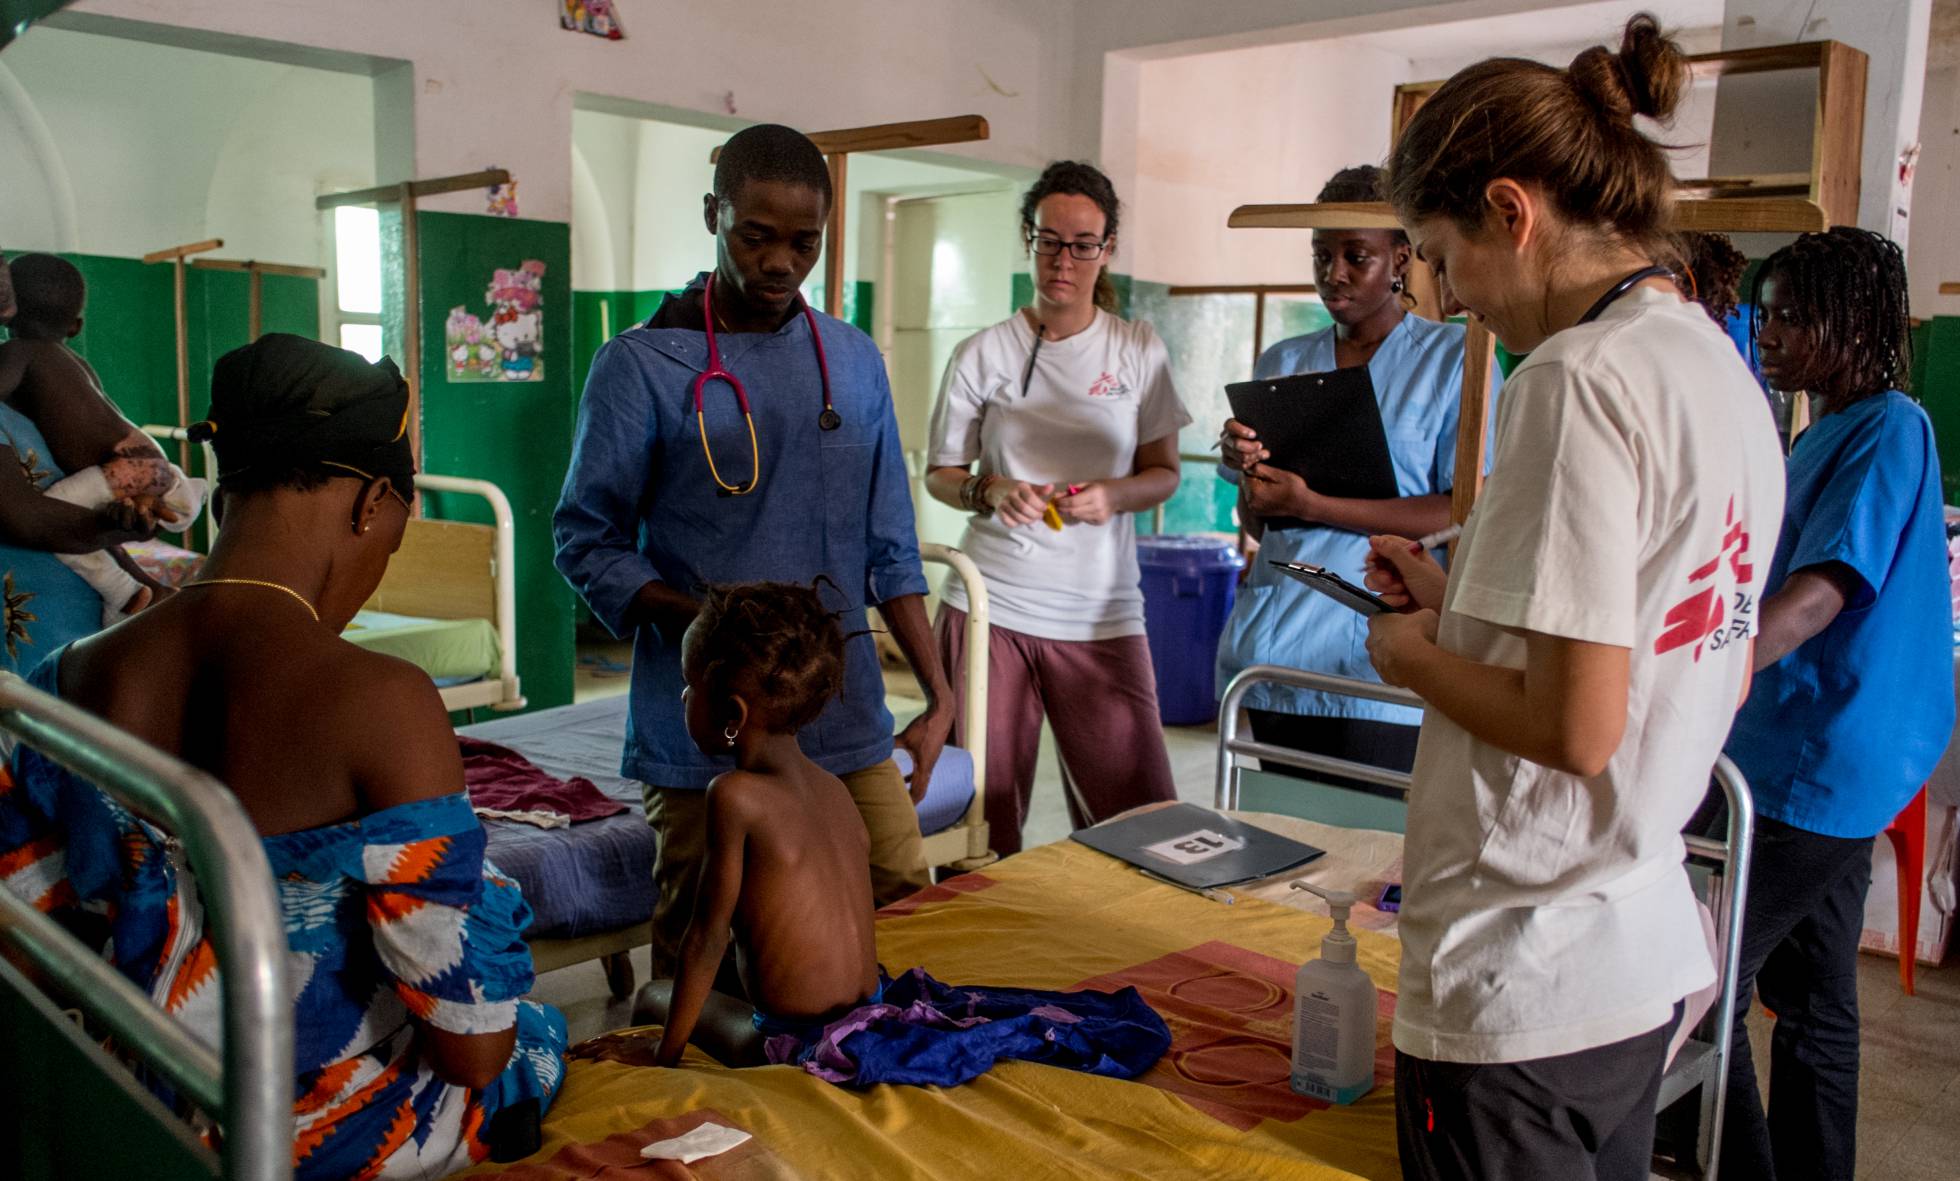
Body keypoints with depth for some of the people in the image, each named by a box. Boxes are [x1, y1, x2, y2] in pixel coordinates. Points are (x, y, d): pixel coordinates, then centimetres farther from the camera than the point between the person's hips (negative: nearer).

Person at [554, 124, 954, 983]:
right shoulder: (640, 366, -3)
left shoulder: (853, 361, 10)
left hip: (847, 726, 4)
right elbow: (587, 541, -3)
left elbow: (889, 550, 11)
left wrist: (938, 693, 6)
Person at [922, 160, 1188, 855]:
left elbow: (1164, 474, 9)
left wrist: (1112, 496, -13)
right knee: (982, 817, 3)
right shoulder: (983, 354, 5)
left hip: (1103, 615, 1)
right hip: (992, 604, 0)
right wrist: (991, 492, -13)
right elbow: (940, 473, 9)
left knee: (1145, 817, -3)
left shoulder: (1140, 352, 7)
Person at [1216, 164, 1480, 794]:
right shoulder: (1282, 363, 14)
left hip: (1378, 664, -3)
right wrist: (1247, 467, -8)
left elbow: (1467, 516, -8)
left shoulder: (1457, 359, 2)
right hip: (1274, 646, 4)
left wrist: (1311, 505, -15)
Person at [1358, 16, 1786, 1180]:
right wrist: (1460, 604, 14)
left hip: (1523, 989, -9)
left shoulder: (1581, 374, -19)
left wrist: (1414, 654, -6)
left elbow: (1575, 728, -24)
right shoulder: (1729, 374, 8)